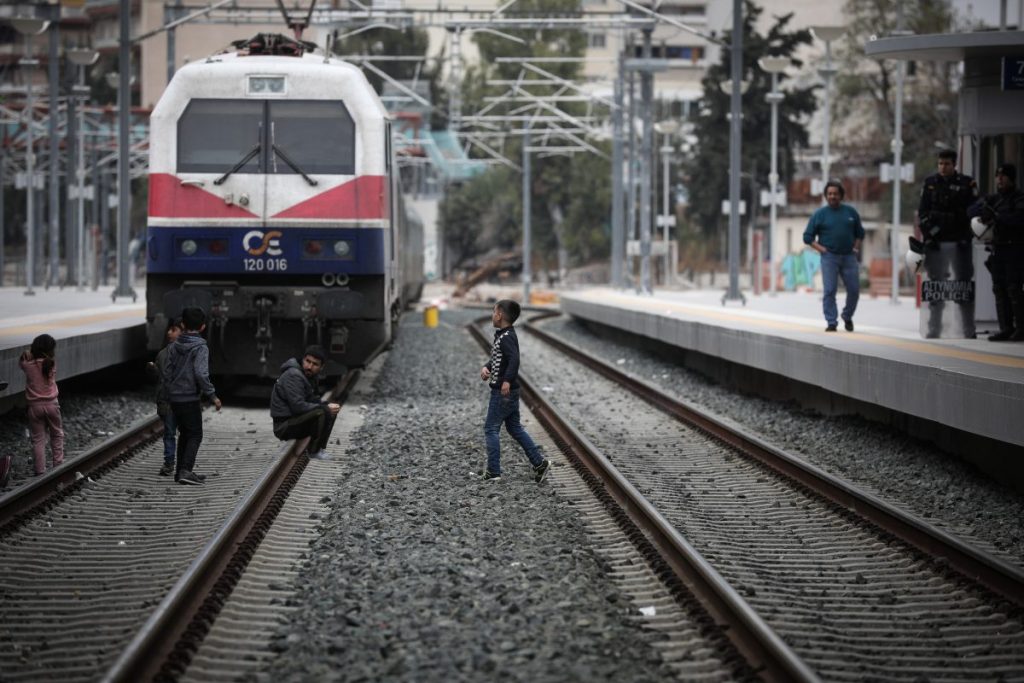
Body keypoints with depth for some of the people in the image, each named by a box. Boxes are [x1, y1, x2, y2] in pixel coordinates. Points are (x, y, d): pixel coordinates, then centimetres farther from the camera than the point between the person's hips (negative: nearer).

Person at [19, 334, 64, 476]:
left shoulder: (28, 365, -8)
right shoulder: (51, 363, -8)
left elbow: (22, 361, 15)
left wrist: (29, 352, 3)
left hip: (35, 406, 0)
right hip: (51, 404, 0)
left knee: (38, 440, 5)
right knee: (57, 435, 18)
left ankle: (40, 471, 2)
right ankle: (58, 465, 17)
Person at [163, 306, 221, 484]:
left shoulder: (173, 347, 7)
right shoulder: (200, 347, -12)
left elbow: (166, 373, 8)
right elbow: (201, 374, -22)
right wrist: (212, 396, -16)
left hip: (175, 398, 6)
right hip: (190, 398, -6)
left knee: (184, 434, 18)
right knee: (195, 435, -1)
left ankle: (180, 470, 19)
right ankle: (186, 471, -13)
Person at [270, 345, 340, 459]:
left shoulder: (309, 376, 10)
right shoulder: (293, 376, -20)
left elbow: (312, 399, 17)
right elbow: (298, 406, -27)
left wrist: (328, 405, -3)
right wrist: (325, 408, -19)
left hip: (296, 421, 10)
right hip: (283, 426, -10)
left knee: (331, 412, 11)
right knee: (320, 413, -28)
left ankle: (320, 448, 8)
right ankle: (313, 452, -13)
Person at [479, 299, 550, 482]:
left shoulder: (506, 338, -19)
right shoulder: (502, 335, 12)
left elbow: (514, 359, -33)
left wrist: (507, 380, -41)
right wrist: (486, 368, 2)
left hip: (503, 392, -10)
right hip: (510, 392, 10)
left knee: (491, 428, -2)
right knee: (514, 428, 15)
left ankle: (493, 472, 1)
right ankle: (539, 463, 14)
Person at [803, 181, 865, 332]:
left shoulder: (851, 212, 9)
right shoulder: (819, 214, 2)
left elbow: (859, 233, 20)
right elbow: (808, 237, 4)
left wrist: (856, 247, 5)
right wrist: (821, 249, -7)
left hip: (849, 257, 2)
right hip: (829, 257, -2)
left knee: (854, 290, 2)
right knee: (829, 291, -9)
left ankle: (847, 317, 25)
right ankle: (831, 323, -4)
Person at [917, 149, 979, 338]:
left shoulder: (967, 183, 2)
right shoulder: (930, 183, 9)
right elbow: (922, 212, 8)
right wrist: (927, 232, -5)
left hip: (960, 242, -2)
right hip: (935, 243, 2)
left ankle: (969, 330, 5)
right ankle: (934, 328, 10)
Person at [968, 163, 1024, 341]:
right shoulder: (992, 198, 15)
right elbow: (971, 211, 7)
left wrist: (996, 217, -22)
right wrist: (983, 208, -14)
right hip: (997, 250, 6)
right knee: (1000, 290, 4)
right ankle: (1006, 329, 7)